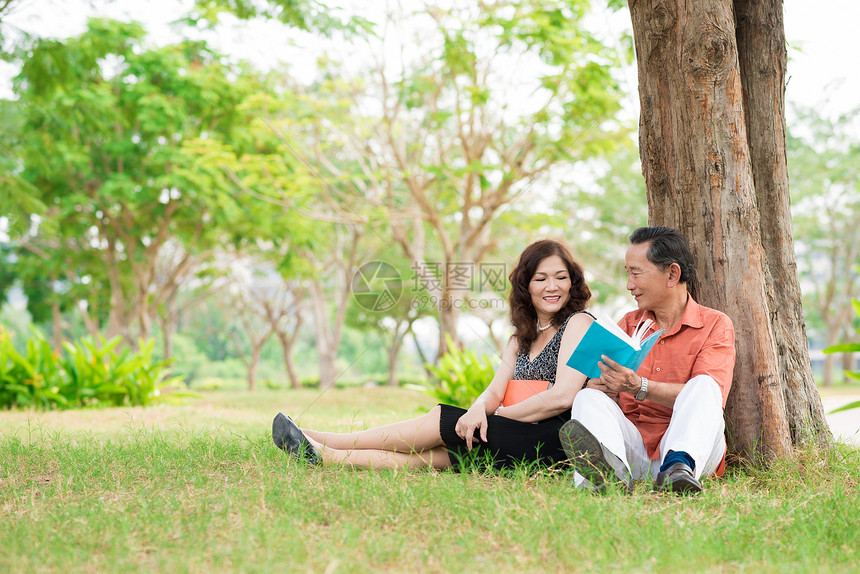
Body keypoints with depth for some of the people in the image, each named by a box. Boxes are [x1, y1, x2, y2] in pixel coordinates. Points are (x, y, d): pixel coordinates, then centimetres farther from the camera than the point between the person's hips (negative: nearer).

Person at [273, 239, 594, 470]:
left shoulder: (578, 323, -3)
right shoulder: (523, 336, 21)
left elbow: (562, 396, -15)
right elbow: (495, 391, 9)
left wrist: (495, 416, -8)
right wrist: (478, 410, -16)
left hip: (555, 438, -7)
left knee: (441, 420, -14)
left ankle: (320, 442, -9)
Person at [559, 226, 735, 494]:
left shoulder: (715, 325, 6)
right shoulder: (628, 324, 20)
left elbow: (707, 396, -11)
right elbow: (604, 384, 12)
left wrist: (639, 387, -24)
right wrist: (603, 387, -15)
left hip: (691, 444, -3)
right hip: (633, 448, 3)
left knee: (704, 386, -26)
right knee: (588, 398, -21)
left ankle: (680, 466, -52)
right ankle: (612, 471, -53)